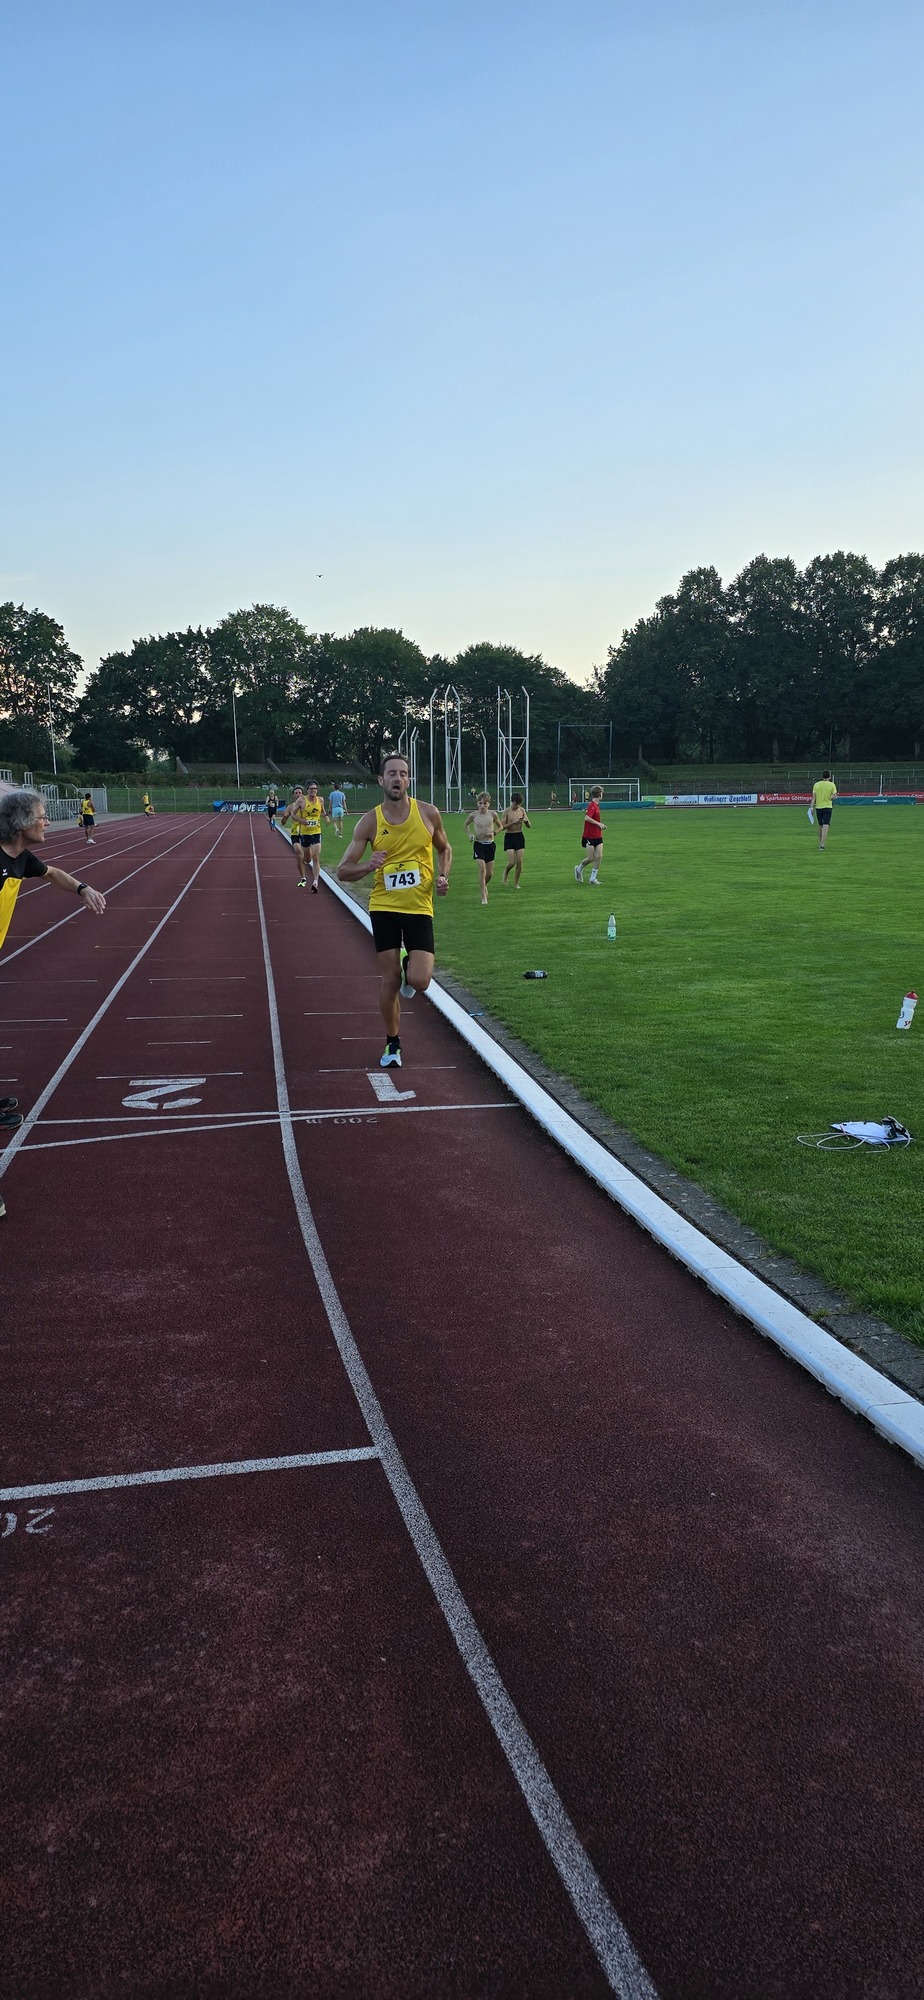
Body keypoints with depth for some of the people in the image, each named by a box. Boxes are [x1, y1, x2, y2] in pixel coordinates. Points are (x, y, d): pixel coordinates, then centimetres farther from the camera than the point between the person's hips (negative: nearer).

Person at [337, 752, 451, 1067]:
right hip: (384, 907, 0)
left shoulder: (427, 813, -3)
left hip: (419, 908, 0)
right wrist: (368, 866, -23)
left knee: (419, 981, -12)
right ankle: (393, 1043, 24)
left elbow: (445, 849, 16)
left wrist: (443, 876, -3)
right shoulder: (369, 822, -4)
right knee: (390, 982, 3)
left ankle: (409, 966, 26)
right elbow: (343, 872, -3)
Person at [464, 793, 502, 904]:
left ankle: (484, 885, 42)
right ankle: (483, 896, -14)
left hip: (490, 844, 2)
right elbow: (466, 824, 16)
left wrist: (493, 833, -9)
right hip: (478, 844, -2)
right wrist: (469, 834, -1)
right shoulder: (473, 815, -4)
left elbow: (500, 826, 10)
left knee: (490, 873, 8)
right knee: (482, 868, -18)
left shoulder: (492, 814, -4)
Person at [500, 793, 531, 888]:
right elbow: (502, 826, -13)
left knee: (519, 861, -1)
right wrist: (513, 822, -24)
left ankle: (516, 883, 11)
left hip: (519, 836, 4)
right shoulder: (507, 811, -8)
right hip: (509, 836, -4)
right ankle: (505, 873, 21)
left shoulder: (522, 810, 4)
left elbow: (529, 826, 9)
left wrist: (526, 821, -14)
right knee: (512, 862, -11)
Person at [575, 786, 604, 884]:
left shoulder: (596, 805, 10)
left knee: (599, 856, 0)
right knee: (591, 858, -2)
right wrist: (599, 824, -27)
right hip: (589, 837, -8)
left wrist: (601, 825, 13)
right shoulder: (592, 806, -18)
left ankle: (593, 878, 7)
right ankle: (579, 868, 26)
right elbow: (587, 818, -30)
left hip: (598, 836, 8)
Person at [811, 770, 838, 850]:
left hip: (818, 807, 3)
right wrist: (830, 798, 12)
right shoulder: (832, 785, -4)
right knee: (825, 826, -7)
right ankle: (822, 844, -17)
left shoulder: (816, 784, 1)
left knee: (820, 825, 18)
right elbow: (834, 796, -9)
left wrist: (812, 808, -1)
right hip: (828, 807, -3)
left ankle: (820, 843, 29)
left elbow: (813, 797, -2)